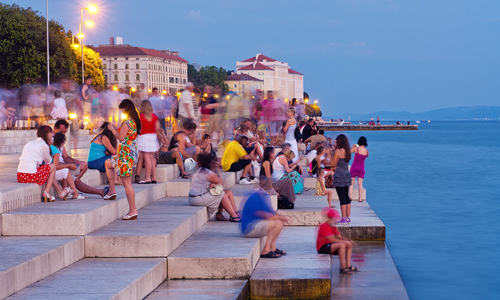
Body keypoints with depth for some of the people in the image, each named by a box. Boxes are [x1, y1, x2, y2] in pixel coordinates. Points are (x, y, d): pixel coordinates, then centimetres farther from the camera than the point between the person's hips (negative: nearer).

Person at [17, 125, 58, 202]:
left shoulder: (29, 143, 22)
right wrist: (49, 146, 26)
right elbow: (49, 161, 13)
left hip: (19, 177, 8)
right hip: (31, 176, -8)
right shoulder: (43, 145, 0)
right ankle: (46, 193, 5)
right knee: (53, 166, 14)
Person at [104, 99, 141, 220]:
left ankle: (133, 210, -7)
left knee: (127, 183, -7)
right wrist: (115, 129, 17)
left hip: (126, 154, -11)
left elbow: (121, 137, -17)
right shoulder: (135, 121, 10)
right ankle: (112, 191, 28)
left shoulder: (127, 121, -18)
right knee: (108, 163, 31)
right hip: (133, 153, 11)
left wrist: (113, 129, -2)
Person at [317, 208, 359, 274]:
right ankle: (343, 268, -29)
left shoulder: (334, 227, 14)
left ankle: (348, 266, -5)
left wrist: (349, 241, -6)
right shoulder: (324, 227, -17)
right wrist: (345, 241, -21)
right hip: (322, 248, -10)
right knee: (342, 245, -31)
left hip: (330, 245, 10)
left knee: (349, 245, 1)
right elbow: (332, 240, -23)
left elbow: (340, 237, 13)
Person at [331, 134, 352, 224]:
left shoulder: (338, 151, -13)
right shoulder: (347, 151, 9)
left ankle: (344, 219, -4)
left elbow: (333, 164, -10)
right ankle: (348, 217, 17)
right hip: (347, 176, 8)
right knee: (346, 197, 12)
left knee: (342, 198, -5)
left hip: (339, 176, -8)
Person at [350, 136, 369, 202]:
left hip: (354, 167, -2)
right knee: (360, 183, 6)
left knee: (351, 183, 6)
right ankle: (360, 198, 5)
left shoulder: (356, 148, -13)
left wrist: (352, 147, 11)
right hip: (361, 167, 2)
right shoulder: (366, 151, -3)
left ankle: (350, 196, -3)